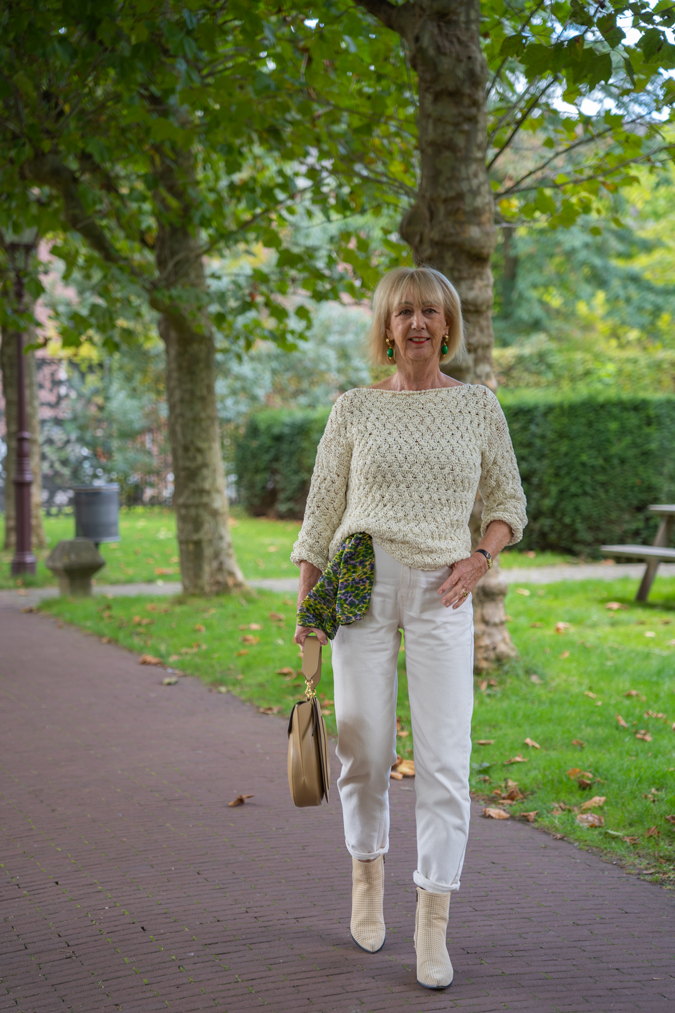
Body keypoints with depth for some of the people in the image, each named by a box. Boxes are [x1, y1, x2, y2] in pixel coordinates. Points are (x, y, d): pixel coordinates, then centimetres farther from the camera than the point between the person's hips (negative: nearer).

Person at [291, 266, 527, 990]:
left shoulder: (478, 406, 7)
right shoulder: (354, 409, 6)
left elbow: (507, 503, 14)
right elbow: (322, 508, 8)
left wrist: (479, 559, -5)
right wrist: (305, 603, 2)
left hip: (441, 592, 0)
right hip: (362, 584, 0)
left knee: (445, 760, -6)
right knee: (365, 747, 3)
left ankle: (433, 926, 1)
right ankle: (367, 873, 29)